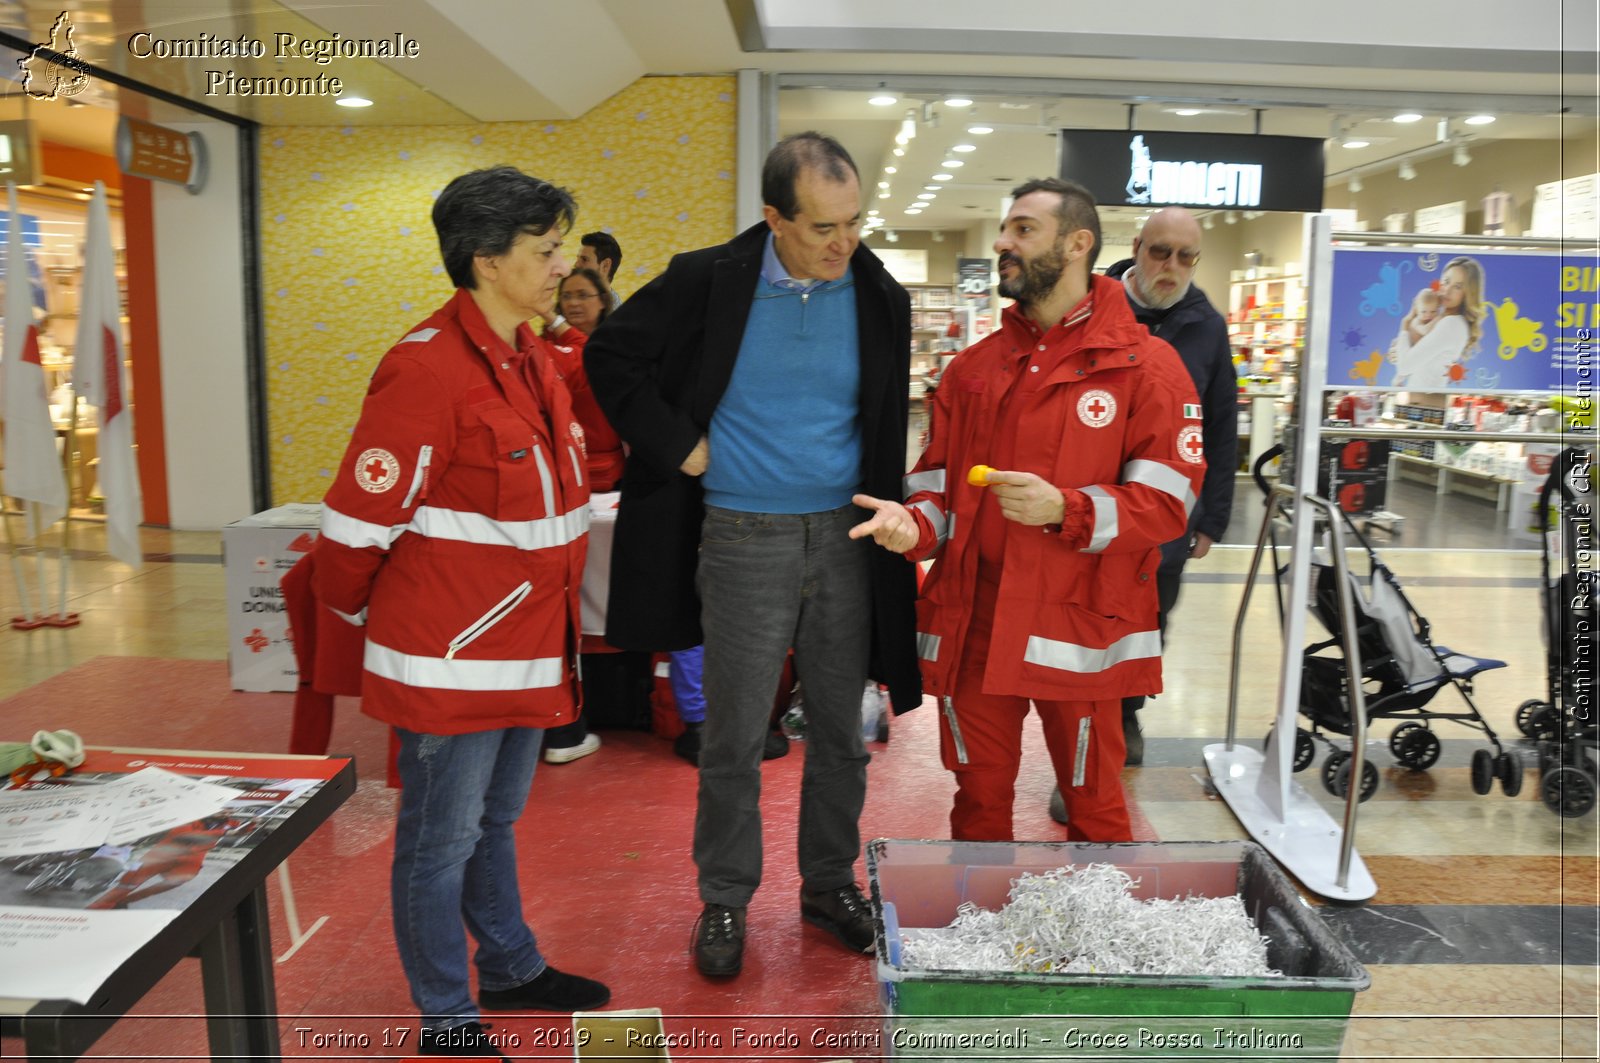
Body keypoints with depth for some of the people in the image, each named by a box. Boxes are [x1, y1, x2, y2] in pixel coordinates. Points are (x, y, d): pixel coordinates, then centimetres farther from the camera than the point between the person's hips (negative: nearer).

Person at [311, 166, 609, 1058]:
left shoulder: (534, 360, 8)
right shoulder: (428, 368, -20)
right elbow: (359, 519, -17)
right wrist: (357, 608, 0)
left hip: (527, 650, 8)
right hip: (452, 659, -8)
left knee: (497, 825, 24)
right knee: (442, 841, 10)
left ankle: (513, 968, 42)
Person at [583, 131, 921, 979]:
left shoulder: (880, 297, 2)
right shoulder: (709, 281, -8)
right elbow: (611, 354, 1)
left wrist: (887, 514, 4)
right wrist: (678, 444, -6)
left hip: (846, 536, 3)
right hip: (743, 537, -3)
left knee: (840, 731, 12)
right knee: (734, 737, 6)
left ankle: (830, 882, 32)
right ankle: (724, 899, 25)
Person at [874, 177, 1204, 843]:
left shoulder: (1145, 366, -2)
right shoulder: (972, 368, 13)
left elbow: (1167, 502, -7)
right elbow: (938, 479, 14)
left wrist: (1063, 509, -21)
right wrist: (913, 523, -8)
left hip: (1079, 624, -4)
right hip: (970, 622, 4)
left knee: (1092, 801, 10)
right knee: (979, 797, 15)